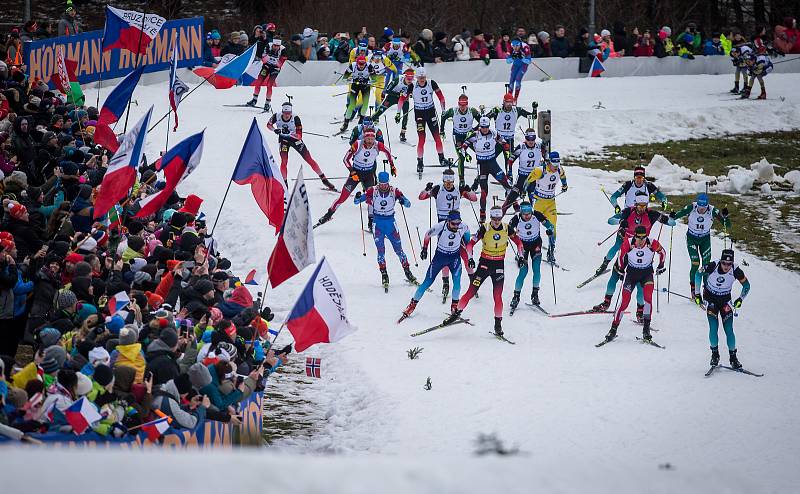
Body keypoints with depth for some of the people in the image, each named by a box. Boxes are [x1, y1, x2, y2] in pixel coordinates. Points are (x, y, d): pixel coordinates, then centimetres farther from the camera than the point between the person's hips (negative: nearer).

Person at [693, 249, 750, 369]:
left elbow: (746, 285, -4)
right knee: (713, 327, -13)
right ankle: (715, 354, 5)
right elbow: (698, 274, -5)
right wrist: (697, 293, -5)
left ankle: (733, 357, 4)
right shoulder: (712, 267, -25)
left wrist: (740, 299, -15)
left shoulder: (736, 270, -22)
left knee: (729, 329, -8)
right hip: (710, 298, -1)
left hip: (725, 300, 1)